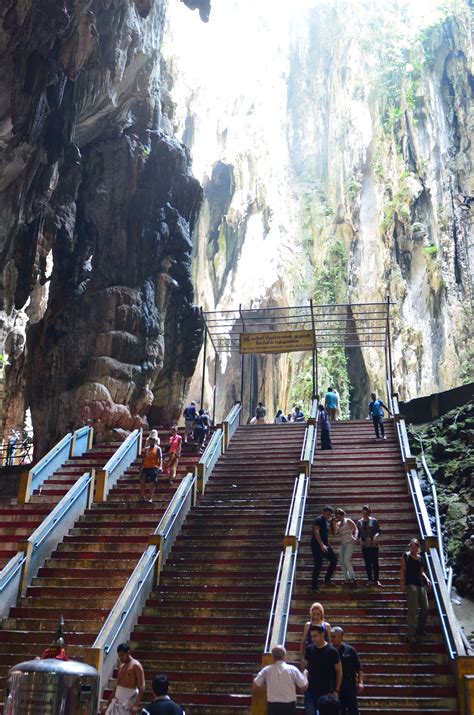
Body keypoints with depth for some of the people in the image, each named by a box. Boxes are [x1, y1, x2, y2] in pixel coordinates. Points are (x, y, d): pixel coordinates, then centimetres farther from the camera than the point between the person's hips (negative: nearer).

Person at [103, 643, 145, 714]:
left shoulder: (136, 665, -8)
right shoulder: (121, 667, 15)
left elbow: (142, 687, -14)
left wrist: (136, 705, -25)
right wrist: (107, 704, 19)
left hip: (128, 700, -8)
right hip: (117, 700, 8)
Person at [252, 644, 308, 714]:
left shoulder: (266, 670, -1)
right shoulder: (292, 669, -6)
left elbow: (254, 687, -1)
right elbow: (304, 687, -2)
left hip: (273, 706, 1)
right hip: (289, 706, -1)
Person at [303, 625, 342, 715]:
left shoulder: (331, 651, -9)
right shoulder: (309, 649, 0)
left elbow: (339, 672, -3)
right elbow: (304, 666, 11)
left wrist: (336, 691, -6)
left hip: (326, 692, -2)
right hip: (310, 691, 2)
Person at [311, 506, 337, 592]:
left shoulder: (326, 521, 19)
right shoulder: (318, 520, -9)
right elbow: (316, 532, -21)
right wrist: (322, 545, -28)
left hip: (324, 545, 9)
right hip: (317, 545, -9)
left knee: (334, 560, 6)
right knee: (318, 565, -11)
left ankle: (327, 579, 13)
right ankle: (314, 586, -6)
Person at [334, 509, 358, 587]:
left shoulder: (348, 521, -3)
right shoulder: (338, 524, 16)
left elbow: (356, 529, -7)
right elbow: (335, 532, 5)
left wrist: (355, 537, -25)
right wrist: (334, 524, -3)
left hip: (350, 542, -8)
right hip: (343, 544, 8)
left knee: (346, 560, -17)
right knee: (341, 561, 3)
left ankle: (353, 579, -12)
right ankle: (347, 580, 10)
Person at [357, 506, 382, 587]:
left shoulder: (373, 521, -1)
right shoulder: (359, 522, 7)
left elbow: (378, 531, -1)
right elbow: (358, 533, 10)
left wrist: (376, 535, -21)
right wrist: (359, 538, -9)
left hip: (373, 545, -2)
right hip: (364, 545, 3)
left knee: (375, 562, -2)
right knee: (367, 563, 5)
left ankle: (376, 579, 6)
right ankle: (370, 579, 12)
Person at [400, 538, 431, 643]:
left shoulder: (420, 558, 14)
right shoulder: (406, 556, -1)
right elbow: (402, 570, -3)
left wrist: (427, 579, 6)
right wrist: (402, 582, -11)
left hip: (421, 584, 6)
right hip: (411, 584, -6)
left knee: (425, 608, 8)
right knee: (413, 610, -8)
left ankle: (420, 630, 28)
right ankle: (411, 635, -2)